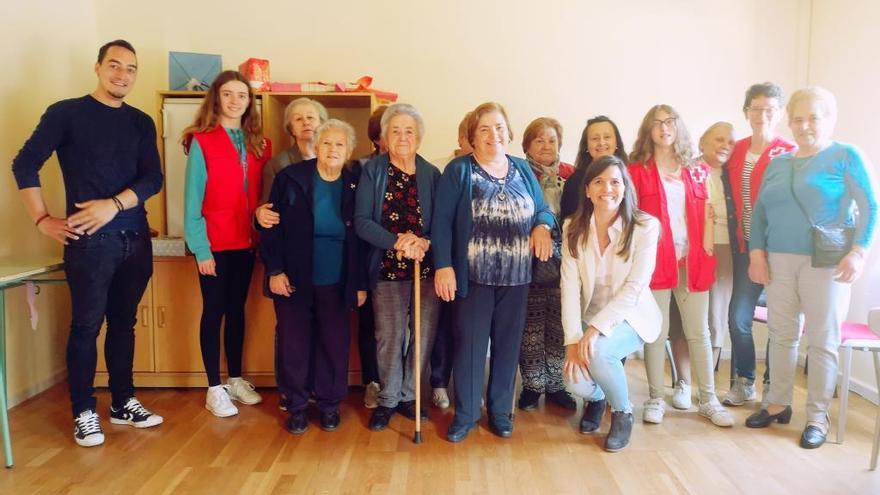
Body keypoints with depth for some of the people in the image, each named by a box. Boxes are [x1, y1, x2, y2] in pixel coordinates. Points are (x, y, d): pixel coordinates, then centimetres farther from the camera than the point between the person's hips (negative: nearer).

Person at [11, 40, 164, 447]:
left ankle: (123, 403, 23)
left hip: (135, 237, 4)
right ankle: (84, 413, 13)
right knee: (86, 326, 1)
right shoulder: (66, 113, -1)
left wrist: (113, 205, -12)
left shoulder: (141, 123, 11)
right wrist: (43, 220, -7)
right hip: (89, 240, -4)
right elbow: (24, 165, -3)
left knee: (123, 322, 12)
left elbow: (153, 178, 3)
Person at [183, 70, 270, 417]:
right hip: (214, 242, -4)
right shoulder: (201, 141, -7)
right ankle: (214, 388, 14)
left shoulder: (259, 144, 7)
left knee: (237, 309, 14)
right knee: (214, 311, 4)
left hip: (247, 241, 5)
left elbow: (261, 195, 9)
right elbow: (193, 199, -9)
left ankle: (236, 379, 26)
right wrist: (200, 248, -13)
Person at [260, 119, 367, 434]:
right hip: (293, 280, -1)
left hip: (336, 284, 1)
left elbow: (360, 239, 4)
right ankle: (297, 406, 23)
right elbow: (272, 227, -3)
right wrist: (274, 270, -10)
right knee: (294, 345, 7)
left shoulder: (355, 185, 2)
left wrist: (361, 283, 3)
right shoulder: (290, 178, -3)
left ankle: (330, 404, 25)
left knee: (335, 346, 7)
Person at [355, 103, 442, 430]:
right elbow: (361, 221, -6)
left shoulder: (431, 174, 6)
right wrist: (397, 241, -19)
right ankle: (388, 400, 21)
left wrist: (425, 242, -17)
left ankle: (408, 396, 24)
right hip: (388, 268, -2)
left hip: (427, 266, 2)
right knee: (389, 336, 2)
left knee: (424, 334, 5)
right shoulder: (372, 171, 1)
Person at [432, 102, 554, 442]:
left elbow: (543, 209, 15)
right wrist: (443, 265, -15)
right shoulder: (458, 170, -2)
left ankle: (500, 411, 27)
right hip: (473, 276, -4)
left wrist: (542, 226, -8)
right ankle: (465, 414, 18)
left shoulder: (523, 170, 11)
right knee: (469, 344, 2)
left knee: (508, 344, 11)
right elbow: (442, 221, -7)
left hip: (516, 276, 4)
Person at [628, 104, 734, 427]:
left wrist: (707, 253, 6)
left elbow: (704, 215, 14)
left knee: (699, 332, 8)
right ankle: (656, 399, 14)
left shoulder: (696, 171, 13)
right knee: (656, 332, 4)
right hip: (656, 259, -3)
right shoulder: (638, 170, 2)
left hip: (692, 260, 3)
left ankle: (708, 400, 18)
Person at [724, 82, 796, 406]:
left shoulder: (790, 154, -4)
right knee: (738, 318, 2)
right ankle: (744, 383, 21)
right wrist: (736, 240, 3)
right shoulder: (735, 152, 8)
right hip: (745, 247, 4)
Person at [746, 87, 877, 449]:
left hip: (825, 263, -4)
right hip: (780, 261, 4)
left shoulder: (846, 156, 0)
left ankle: (817, 417, 11)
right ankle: (778, 404, 22)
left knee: (822, 340, 1)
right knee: (781, 335, 9)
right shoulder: (777, 163, 14)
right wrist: (756, 252, 0)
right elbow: (760, 212, 12)